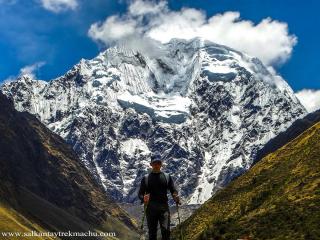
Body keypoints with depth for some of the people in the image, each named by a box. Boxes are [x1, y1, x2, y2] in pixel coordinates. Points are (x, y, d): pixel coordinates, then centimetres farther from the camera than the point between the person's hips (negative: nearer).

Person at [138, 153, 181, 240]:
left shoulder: (167, 177, 10)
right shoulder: (146, 178, 8)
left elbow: (173, 190, 8)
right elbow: (140, 193, 7)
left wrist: (176, 198, -14)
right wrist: (143, 198, -16)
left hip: (164, 207, 0)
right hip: (151, 208, 0)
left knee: (166, 230, -10)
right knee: (152, 232, 4)